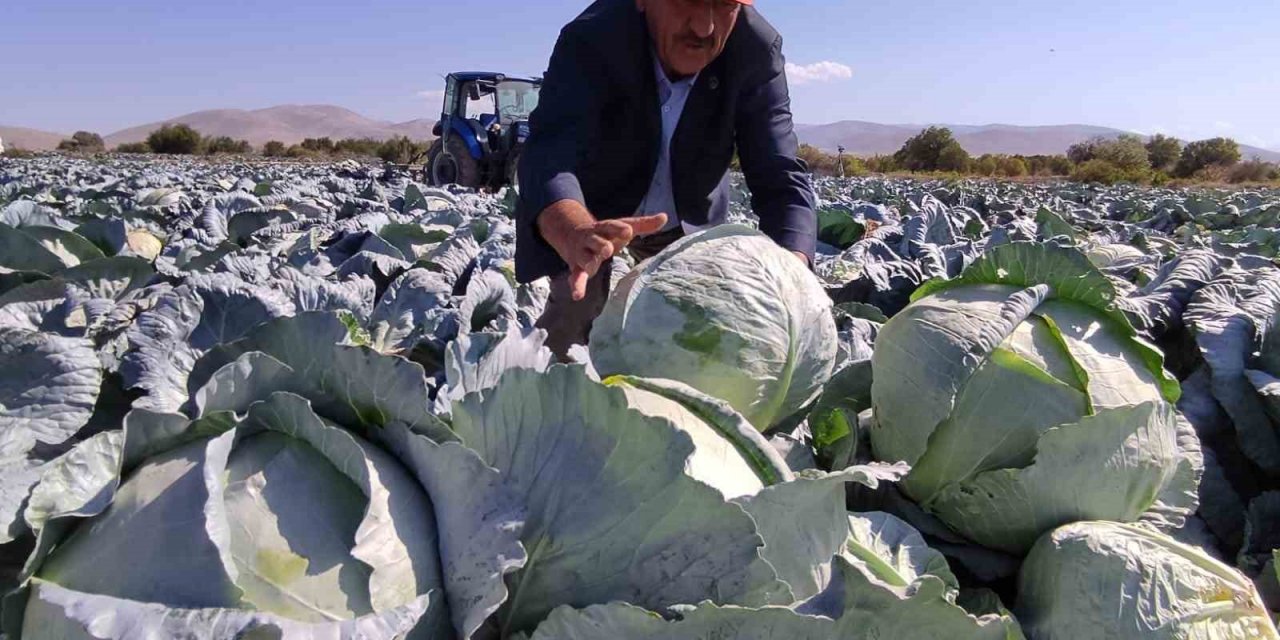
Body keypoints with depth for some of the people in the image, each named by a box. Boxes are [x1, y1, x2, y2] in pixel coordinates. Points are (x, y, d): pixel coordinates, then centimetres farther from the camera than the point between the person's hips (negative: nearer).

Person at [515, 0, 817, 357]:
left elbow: (781, 179, -30)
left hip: (687, 216, 3)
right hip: (587, 209, -2)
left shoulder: (757, 50, -25)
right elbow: (549, 153, -46)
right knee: (575, 313, -15)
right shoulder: (591, 40, -32)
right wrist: (577, 235, -69)